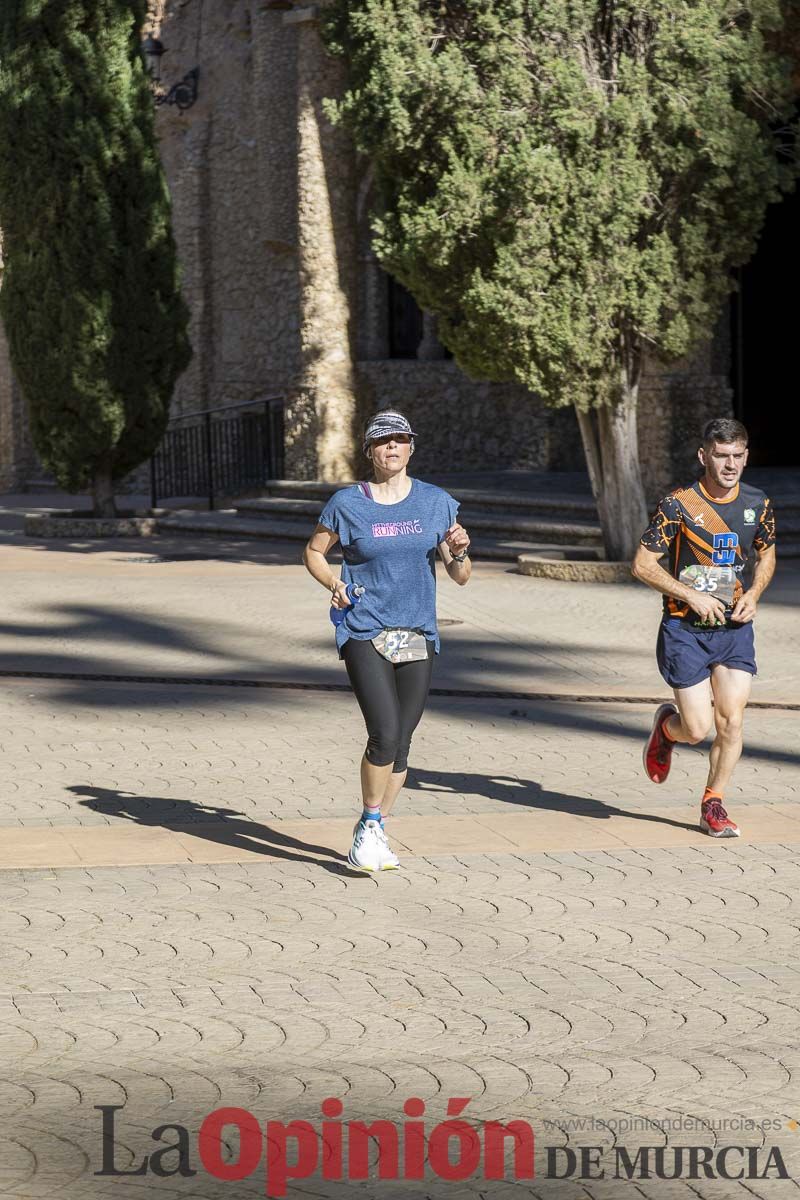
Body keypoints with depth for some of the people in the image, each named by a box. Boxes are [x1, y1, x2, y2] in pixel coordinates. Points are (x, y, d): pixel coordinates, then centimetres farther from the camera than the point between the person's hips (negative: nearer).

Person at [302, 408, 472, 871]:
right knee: (385, 733, -18)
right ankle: (369, 825, 1)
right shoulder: (347, 503, 0)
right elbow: (314, 552, 14)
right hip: (365, 634, -3)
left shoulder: (436, 502, 6)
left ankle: (374, 834, 20)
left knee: (400, 745, 4)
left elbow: (461, 576, 8)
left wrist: (459, 551, -14)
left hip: (419, 638, 3)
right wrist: (333, 584, -4)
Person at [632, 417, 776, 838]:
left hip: (734, 629, 3)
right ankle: (666, 725, 32)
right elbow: (642, 564, -10)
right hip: (685, 630, -3)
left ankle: (713, 804, 12)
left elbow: (767, 555, 19)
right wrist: (692, 596, -17)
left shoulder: (758, 505, 1)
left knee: (731, 721, -5)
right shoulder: (678, 505, -12)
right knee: (697, 730, -5)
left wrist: (753, 595, 1)